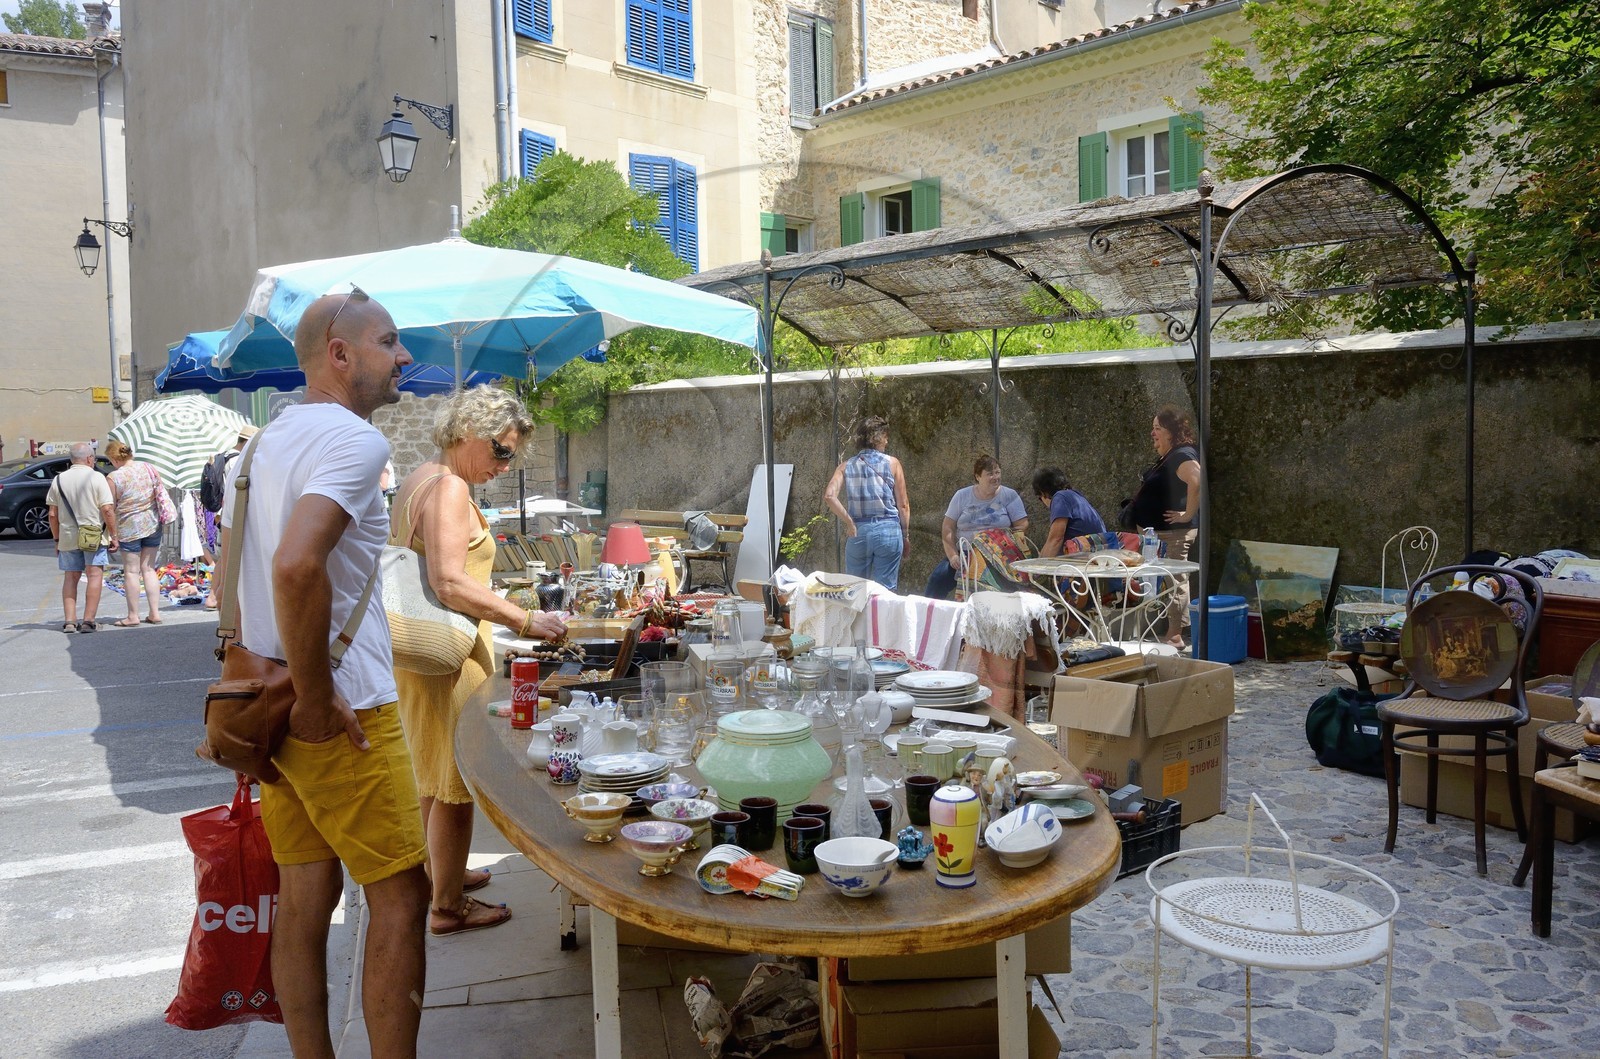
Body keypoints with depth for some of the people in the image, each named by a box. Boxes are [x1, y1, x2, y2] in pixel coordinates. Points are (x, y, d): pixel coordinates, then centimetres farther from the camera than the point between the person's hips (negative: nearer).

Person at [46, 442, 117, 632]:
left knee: (70, 577, 12)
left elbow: (53, 514, 6)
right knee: (95, 575, 0)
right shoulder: (96, 477, -7)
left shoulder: (59, 480, 5)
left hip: (68, 537, 4)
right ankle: (88, 621, -6)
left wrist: (57, 539, 15)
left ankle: (69, 620, 7)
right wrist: (114, 536, -5)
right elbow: (107, 510, -13)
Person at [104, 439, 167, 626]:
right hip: (152, 524, 5)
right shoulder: (148, 467, 1)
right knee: (149, 569, 12)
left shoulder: (113, 478, -13)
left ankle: (133, 616, 10)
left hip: (129, 527, -5)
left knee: (131, 571, 4)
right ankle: (155, 613, 11)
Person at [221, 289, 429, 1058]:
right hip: (343, 711, -9)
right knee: (399, 897, 1)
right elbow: (297, 566, -31)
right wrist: (316, 698, -21)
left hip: (274, 704, 9)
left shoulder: (262, 444, 14)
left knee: (305, 895, 14)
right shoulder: (354, 438, -16)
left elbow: (235, 576, 21)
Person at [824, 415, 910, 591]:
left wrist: (849, 523, -5)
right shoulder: (892, 464, -1)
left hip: (858, 532, 2)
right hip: (888, 530, -2)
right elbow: (903, 505, 0)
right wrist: (906, 536, 10)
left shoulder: (846, 466, 4)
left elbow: (829, 496, -12)